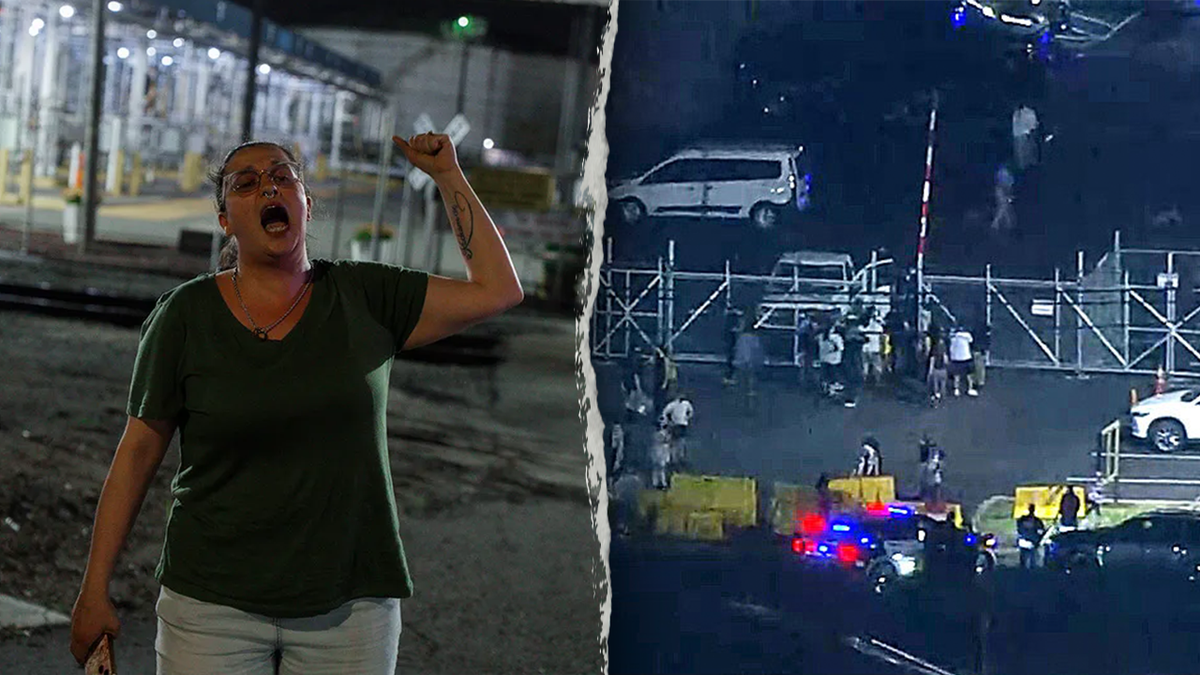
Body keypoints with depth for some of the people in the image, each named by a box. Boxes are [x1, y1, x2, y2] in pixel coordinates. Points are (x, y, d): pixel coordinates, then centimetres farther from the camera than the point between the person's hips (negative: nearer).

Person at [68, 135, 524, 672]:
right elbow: (137, 452, 2)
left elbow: (498, 290, 2)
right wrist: (95, 589, 0)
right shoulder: (184, 315, -1)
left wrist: (447, 175, 3)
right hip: (213, 603, -1)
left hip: (349, 604, 1)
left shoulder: (363, 298, 3)